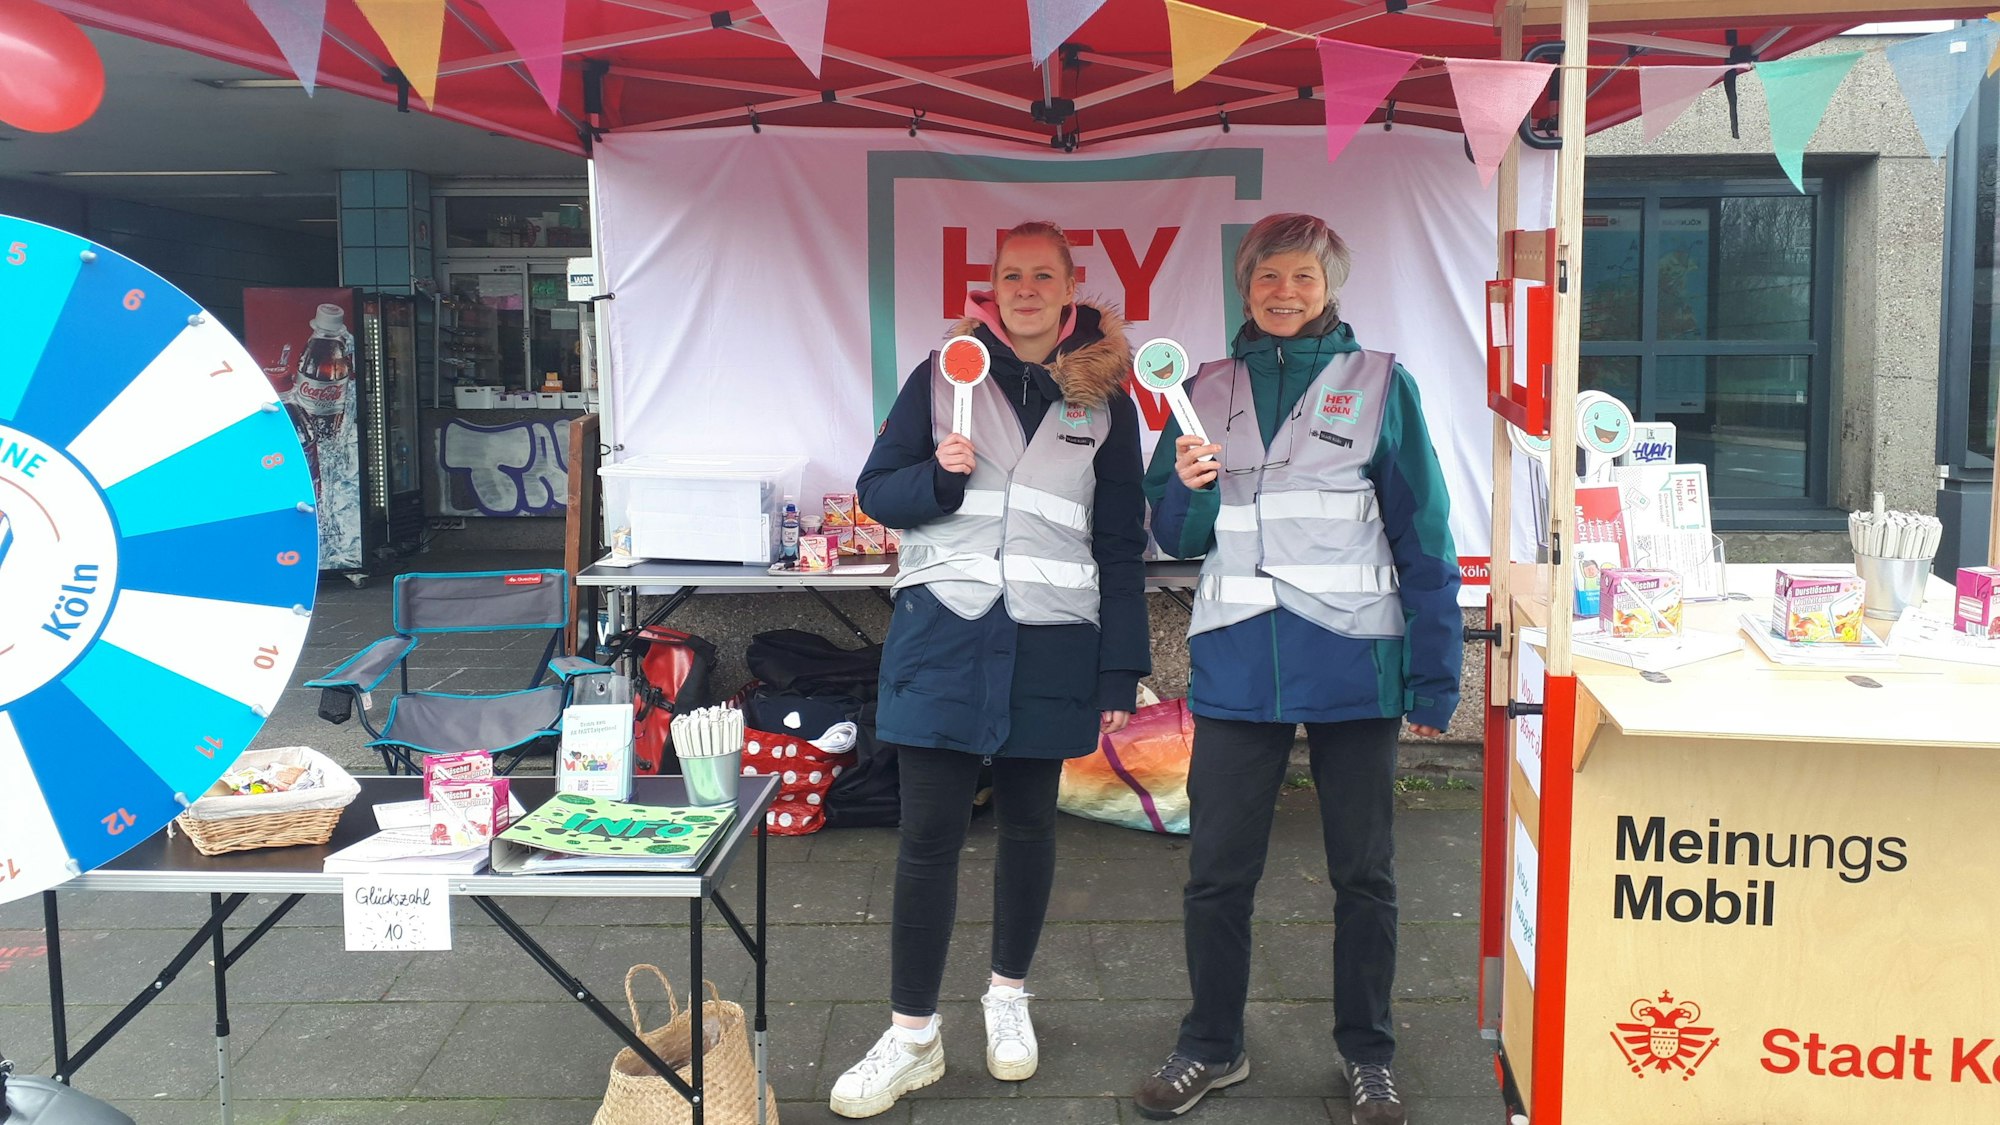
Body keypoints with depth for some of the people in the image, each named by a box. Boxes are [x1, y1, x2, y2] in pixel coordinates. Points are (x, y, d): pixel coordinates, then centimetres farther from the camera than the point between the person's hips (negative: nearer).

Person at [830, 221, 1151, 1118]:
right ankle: (912, 1035, 10)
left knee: (1028, 824, 13)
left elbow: (1121, 545, 7)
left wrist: (1121, 673, 2)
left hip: (1050, 642, 1)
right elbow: (877, 490, 7)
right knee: (929, 833, -1)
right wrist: (939, 475, -14)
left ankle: (1008, 995, 33)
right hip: (944, 630, -1)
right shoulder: (945, 373, 5)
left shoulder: (1103, 399, 7)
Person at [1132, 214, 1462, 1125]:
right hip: (1238, 664, 2)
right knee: (1217, 871, 7)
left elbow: (1423, 537, -1)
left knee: (1363, 872, 9)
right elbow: (1177, 536, 12)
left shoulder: (1380, 384, 1)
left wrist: (1433, 676, -5)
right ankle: (1211, 1048, 26)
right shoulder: (1209, 390, 9)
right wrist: (1189, 488, -11)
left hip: (1352, 660, -2)